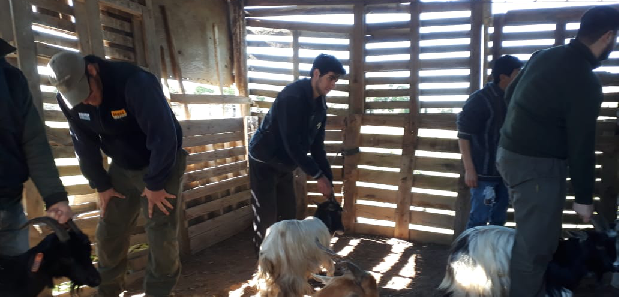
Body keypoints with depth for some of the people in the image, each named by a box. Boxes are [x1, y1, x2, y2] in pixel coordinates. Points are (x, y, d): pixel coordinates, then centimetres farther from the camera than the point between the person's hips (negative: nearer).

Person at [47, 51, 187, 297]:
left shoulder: (134, 82, -31)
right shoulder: (68, 100, -9)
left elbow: (163, 135, -30)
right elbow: (84, 144, 2)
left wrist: (154, 184, -23)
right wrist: (101, 184, 1)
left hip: (160, 165, -5)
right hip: (122, 167, 6)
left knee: (160, 233, -6)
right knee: (109, 232, 9)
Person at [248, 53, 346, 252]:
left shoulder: (320, 105, 1)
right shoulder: (292, 97, -26)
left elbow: (317, 145, 4)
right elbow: (291, 144, -30)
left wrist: (328, 179, -2)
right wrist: (318, 176, -28)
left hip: (284, 165, 8)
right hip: (264, 162, -8)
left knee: (288, 215, 13)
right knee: (266, 218, -3)